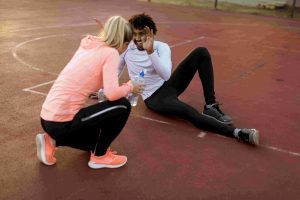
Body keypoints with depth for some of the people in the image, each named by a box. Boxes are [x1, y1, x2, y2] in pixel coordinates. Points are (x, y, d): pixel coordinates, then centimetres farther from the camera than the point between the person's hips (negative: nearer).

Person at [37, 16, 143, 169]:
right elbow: (112, 93, -21)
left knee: (97, 136, 29)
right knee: (123, 106, -2)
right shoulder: (110, 53, -10)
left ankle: (52, 141, 16)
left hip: (49, 118, 9)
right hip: (62, 122, -9)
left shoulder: (87, 46, 12)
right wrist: (130, 87, -1)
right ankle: (99, 156, 9)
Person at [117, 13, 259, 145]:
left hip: (168, 85, 3)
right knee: (189, 112, -37)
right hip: (154, 98, -3)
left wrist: (150, 52, -36)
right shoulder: (127, 48, -6)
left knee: (201, 52, -14)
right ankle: (238, 133, -35)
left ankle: (210, 106, -14)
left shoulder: (161, 47, -10)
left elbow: (166, 75, -28)